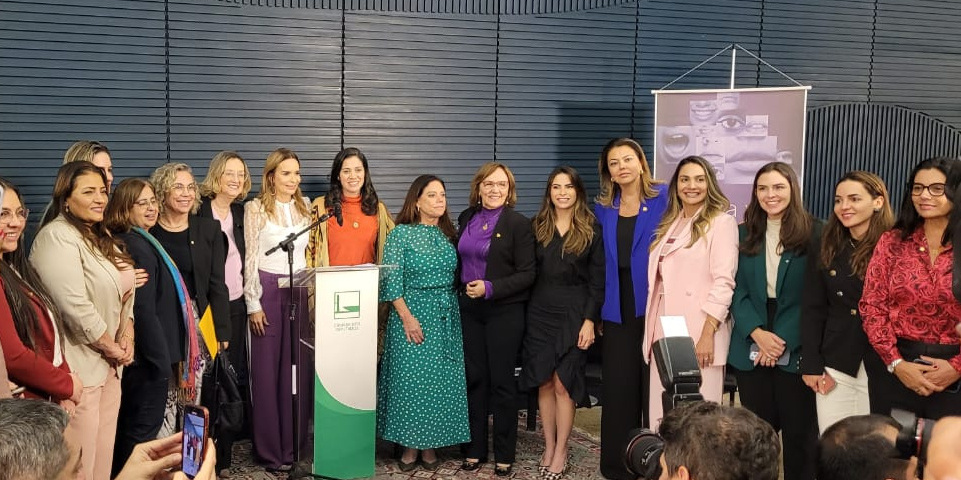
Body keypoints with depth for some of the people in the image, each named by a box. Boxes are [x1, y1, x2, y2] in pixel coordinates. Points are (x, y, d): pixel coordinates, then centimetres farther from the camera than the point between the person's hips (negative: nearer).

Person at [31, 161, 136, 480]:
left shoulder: (101, 236, 15)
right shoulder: (57, 237, -14)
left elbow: (123, 293, 19)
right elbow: (75, 307, -22)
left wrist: (127, 338, 3)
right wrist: (111, 348, -12)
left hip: (110, 362, 9)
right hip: (80, 364, -9)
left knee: (104, 452, 13)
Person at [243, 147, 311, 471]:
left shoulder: (305, 208, 11)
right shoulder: (256, 208, -2)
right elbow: (250, 259, -5)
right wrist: (253, 304, -9)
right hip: (267, 290, -4)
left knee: (295, 368, 4)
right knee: (267, 370, 1)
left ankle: (293, 444, 12)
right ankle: (270, 450, 8)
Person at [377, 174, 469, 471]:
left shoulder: (449, 234, 9)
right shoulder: (401, 233, -5)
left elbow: (458, 276, 13)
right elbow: (391, 280, -9)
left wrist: (455, 310, 4)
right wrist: (407, 317, -16)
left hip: (447, 317, 5)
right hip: (412, 315, -4)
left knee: (441, 379, 6)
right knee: (410, 377, -1)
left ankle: (430, 444, 17)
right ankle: (410, 445, 11)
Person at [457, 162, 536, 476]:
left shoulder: (518, 224, -8)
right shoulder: (466, 218, 8)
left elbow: (527, 274, -11)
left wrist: (490, 288, -19)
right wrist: (462, 288, 5)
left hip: (504, 312, -4)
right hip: (469, 310, 4)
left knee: (502, 382, 3)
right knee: (474, 379, 9)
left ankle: (504, 456, 14)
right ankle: (474, 450, 20)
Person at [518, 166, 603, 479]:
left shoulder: (592, 230, 0)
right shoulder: (537, 227, 6)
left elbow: (597, 280, -2)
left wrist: (589, 320, -8)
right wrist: (525, 313, -2)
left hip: (573, 314, -2)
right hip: (540, 313, 3)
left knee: (563, 383, -2)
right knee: (544, 383, 6)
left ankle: (561, 452, 10)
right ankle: (548, 447, 18)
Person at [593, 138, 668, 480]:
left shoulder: (663, 200, -3)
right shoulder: (603, 210, 9)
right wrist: (598, 312, 10)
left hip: (654, 307, -3)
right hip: (617, 313, 3)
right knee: (618, 389, 6)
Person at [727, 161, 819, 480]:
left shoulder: (813, 233, -4)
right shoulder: (744, 233, 8)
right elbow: (738, 290, 3)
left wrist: (783, 340, -13)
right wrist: (757, 333, -11)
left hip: (795, 348, -3)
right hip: (751, 347, 3)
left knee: (798, 428, 4)